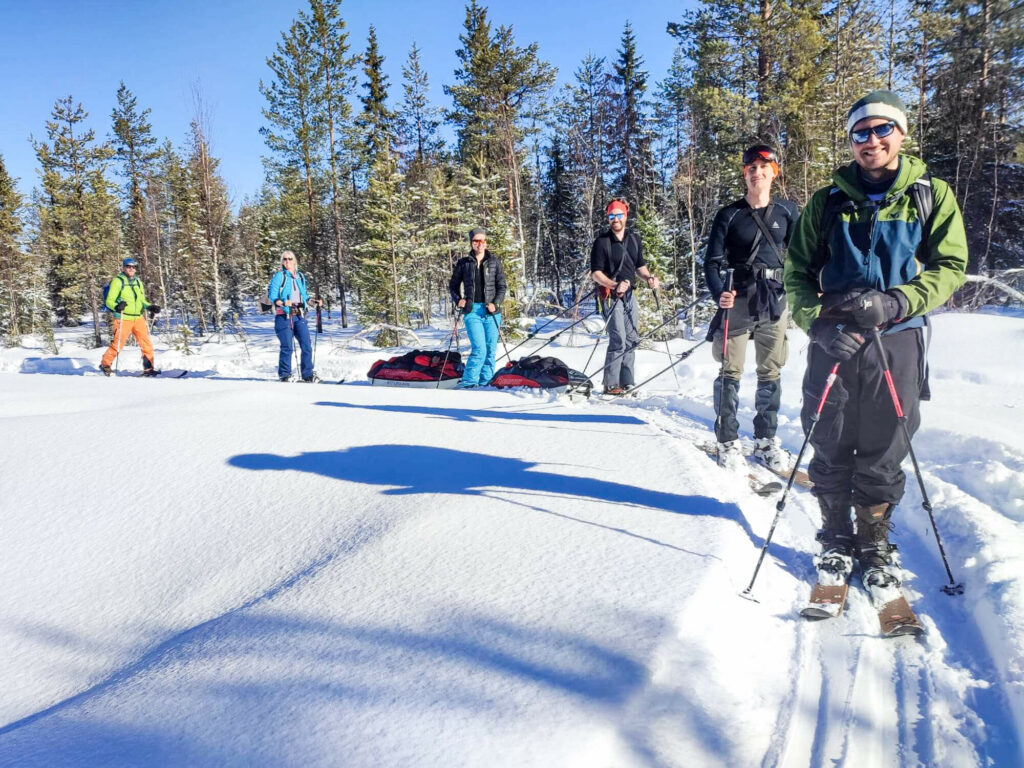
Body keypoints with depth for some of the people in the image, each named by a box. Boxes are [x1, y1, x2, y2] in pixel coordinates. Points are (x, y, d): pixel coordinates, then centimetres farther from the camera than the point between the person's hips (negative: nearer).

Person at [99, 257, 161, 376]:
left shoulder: (138, 282, 16)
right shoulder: (117, 281, -3)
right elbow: (109, 301, -6)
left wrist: (150, 307, 7)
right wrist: (117, 306, -26)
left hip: (138, 318, 5)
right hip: (124, 319, -5)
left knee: (147, 343, -2)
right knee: (117, 344, -2)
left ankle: (148, 368, 5)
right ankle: (105, 364, 18)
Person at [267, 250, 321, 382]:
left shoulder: (300, 276, 17)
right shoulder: (279, 276, 1)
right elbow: (271, 296, -4)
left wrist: (315, 302, 9)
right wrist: (284, 303, -21)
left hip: (299, 316, 4)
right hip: (283, 316, -4)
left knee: (306, 346, -3)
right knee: (287, 347, -5)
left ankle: (308, 375, 4)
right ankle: (284, 375, 7)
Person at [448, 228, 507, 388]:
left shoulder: (495, 262, 8)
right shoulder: (463, 263, 7)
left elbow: (502, 286, 6)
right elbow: (453, 285, 16)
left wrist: (496, 304, -9)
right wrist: (458, 300, -2)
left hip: (491, 311, 2)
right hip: (472, 310, -2)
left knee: (491, 349, 3)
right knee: (479, 349, -15)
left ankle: (485, 383, 13)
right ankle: (468, 382, -7)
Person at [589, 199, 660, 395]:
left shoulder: (634, 239, 9)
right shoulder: (602, 241, -8)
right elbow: (596, 273, -11)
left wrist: (649, 278, -1)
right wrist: (615, 285, -26)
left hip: (629, 295, 7)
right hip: (611, 296, -7)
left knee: (632, 340, 9)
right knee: (618, 341, -11)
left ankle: (626, 383, 18)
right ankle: (611, 385, -3)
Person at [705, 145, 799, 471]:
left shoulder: (787, 212, 7)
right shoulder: (729, 215, 0)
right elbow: (712, 262, -3)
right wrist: (719, 294, -20)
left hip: (775, 301, 3)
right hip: (738, 300, -3)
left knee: (771, 372, 8)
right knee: (731, 371, -3)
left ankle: (766, 440, 19)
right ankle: (728, 441, 7)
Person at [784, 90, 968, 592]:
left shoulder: (931, 195, 4)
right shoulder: (829, 201, 7)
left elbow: (950, 266, 0)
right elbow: (798, 271, 6)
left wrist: (896, 302, -17)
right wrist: (816, 321, -12)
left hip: (897, 341, -1)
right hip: (833, 342, 1)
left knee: (883, 452, 6)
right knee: (831, 449, 6)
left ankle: (875, 541, 24)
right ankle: (836, 539, 24)